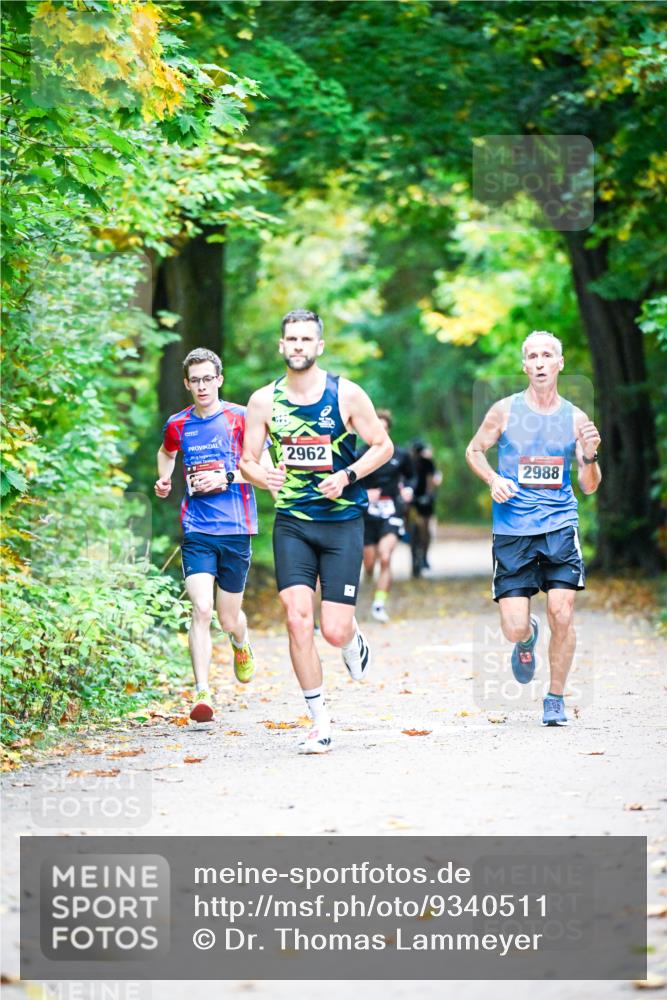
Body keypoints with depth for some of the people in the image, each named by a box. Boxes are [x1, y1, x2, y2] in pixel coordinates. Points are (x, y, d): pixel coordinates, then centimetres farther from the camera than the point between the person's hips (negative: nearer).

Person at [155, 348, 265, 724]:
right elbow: (166, 452, 30)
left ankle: (242, 644, 48)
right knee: (202, 609, -17)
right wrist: (164, 479, 11)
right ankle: (202, 694, -17)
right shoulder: (178, 425, 7)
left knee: (228, 618, 10)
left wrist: (226, 477, -16)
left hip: (236, 528, -1)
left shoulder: (240, 418, -2)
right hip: (197, 528, 1)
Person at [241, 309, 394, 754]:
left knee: (334, 630, -6)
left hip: (343, 521, -2)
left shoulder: (346, 394, -5)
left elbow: (383, 445, 2)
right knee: (297, 619, -11)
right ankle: (320, 720, 0)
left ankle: (354, 639, 34)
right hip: (291, 522, 2)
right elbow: (248, 459, 8)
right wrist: (263, 475, -15)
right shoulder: (264, 400, 2)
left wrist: (347, 475, -14)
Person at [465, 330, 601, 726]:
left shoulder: (575, 418, 5)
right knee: (514, 628, -4)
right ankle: (528, 638, 35)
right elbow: (474, 449, 15)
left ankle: (556, 698, 9)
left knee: (562, 614, -11)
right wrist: (492, 479, -4)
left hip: (560, 528, 1)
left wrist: (590, 456, -11)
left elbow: (589, 486, 9)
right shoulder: (505, 410, 1)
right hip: (512, 530, -1)